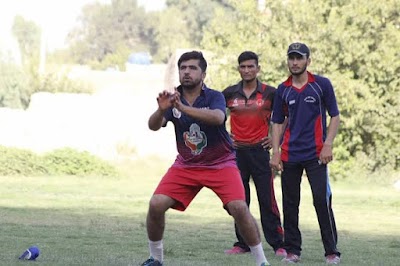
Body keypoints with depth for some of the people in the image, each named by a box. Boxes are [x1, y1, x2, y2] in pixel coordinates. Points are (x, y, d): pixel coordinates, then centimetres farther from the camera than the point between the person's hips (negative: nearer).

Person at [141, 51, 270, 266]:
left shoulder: (214, 97, -15)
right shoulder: (172, 99, -5)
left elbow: (218, 117, -38)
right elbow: (153, 126, -17)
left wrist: (184, 108, -49)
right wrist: (161, 110, -40)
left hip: (220, 163, -3)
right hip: (186, 165, 3)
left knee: (239, 208, -21)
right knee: (156, 204, -12)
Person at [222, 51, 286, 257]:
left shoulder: (270, 93, -1)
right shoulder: (230, 93, 5)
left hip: (260, 150, -3)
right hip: (237, 151, 3)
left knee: (267, 200, -5)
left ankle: (277, 244, -2)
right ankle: (242, 244, 13)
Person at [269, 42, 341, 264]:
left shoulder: (322, 84, 1)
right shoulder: (282, 90, 9)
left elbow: (335, 116, 2)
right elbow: (277, 123, 12)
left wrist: (328, 145, -8)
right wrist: (275, 152, 2)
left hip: (316, 154, -3)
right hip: (289, 155, 3)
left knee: (322, 200, -9)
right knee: (289, 203, 4)